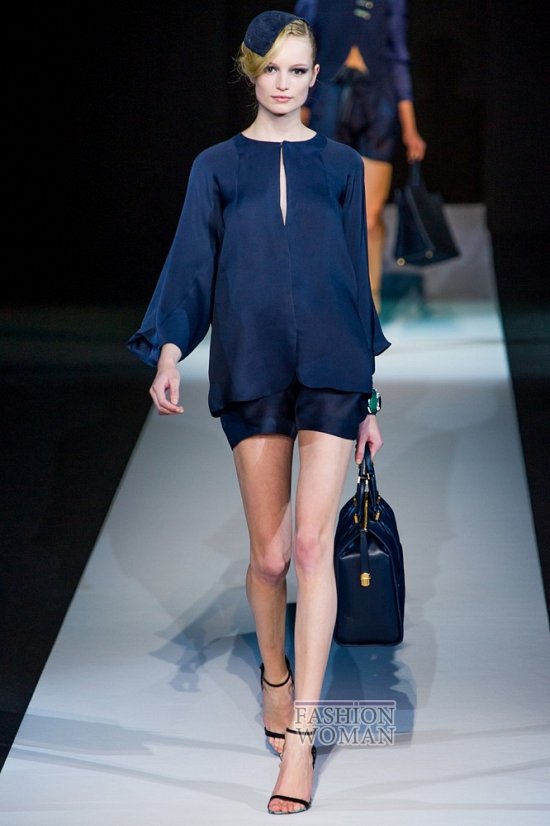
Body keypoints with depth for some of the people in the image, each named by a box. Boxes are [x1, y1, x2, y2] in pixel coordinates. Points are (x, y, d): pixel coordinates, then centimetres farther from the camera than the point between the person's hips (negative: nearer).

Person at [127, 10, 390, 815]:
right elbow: (191, 266, 2)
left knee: (312, 542, -11)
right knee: (270, 553, 5)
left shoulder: (341, 166, 12)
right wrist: (168, 348, -16)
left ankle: (299, 736, -9)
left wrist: (368, 398, 12)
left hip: (331, 368, -1)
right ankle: (275, 675, 34)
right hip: (250, 371, 1)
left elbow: (358, 281, 13)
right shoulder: (216, 167, 11)